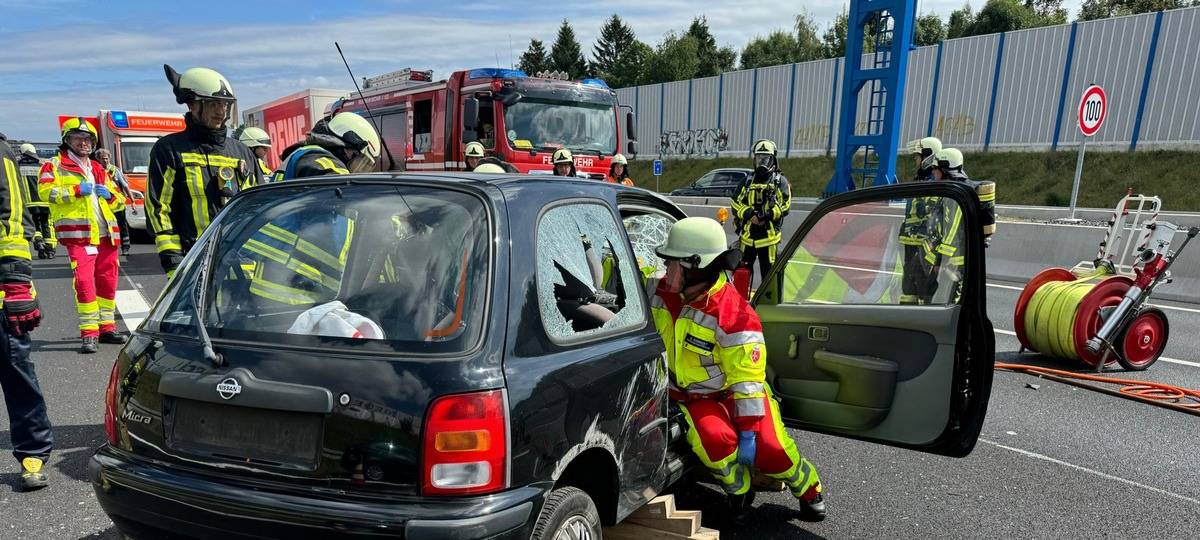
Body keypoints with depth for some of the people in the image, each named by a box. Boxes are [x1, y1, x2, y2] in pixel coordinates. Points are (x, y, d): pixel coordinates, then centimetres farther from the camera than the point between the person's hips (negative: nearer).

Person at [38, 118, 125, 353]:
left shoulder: (98, 169, 23)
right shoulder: (55, 165, 6)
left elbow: (118, 199, 27)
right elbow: (45, 191, -9)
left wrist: (109, 193, 6)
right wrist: (76, 190, -16)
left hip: (106, 234, 6)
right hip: (78, 235, -6)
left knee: (107, 281, 9)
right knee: (84, 282, -13)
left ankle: (107, 327, 20)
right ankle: (89, 333, -10)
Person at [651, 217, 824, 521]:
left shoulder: (734, 316, -27)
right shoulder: (662, 293, -11)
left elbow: (747, 380, -22)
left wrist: (748, 432, -20)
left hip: (735, 392, -3)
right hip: (695, 398, 3)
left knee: (770, 452, -14)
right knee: (715, 440, -28)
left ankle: (808, 489, 22)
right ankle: (739, 489, 5)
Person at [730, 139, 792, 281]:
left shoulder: (780, 181, 4)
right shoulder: (748, 181, 14)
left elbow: (785, 205, -7)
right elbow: (735, 203, 5)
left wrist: (767, 215, -21)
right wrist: (749, 214, -12)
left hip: (769, 235, -4)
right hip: (747, 234, 4)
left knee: (769, 274, -2)